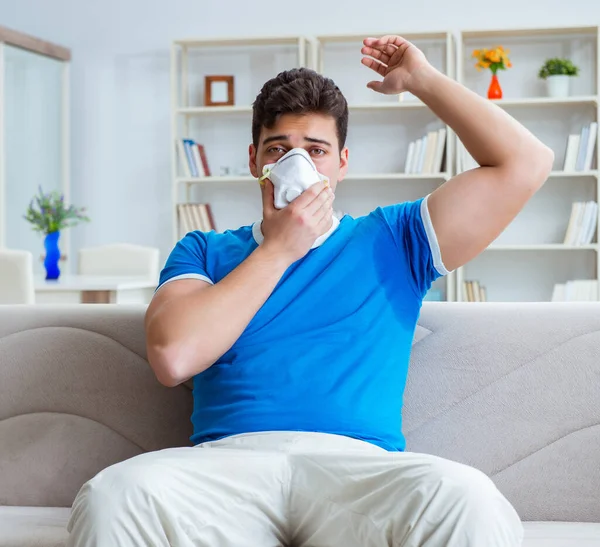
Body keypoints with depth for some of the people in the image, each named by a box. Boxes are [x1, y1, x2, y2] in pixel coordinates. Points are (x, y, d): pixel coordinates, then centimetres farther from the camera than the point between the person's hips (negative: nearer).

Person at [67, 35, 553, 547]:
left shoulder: (390, 241, 21)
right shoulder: (205, 251, 21)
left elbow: (525, 164, 16)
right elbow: (173, 355, 0)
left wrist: (422, 79, 19)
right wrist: (277, 250, 5)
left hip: (359, 466, 0)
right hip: (227, 461, 0)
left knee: (466, 500, -37)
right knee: (112, 496, -36)